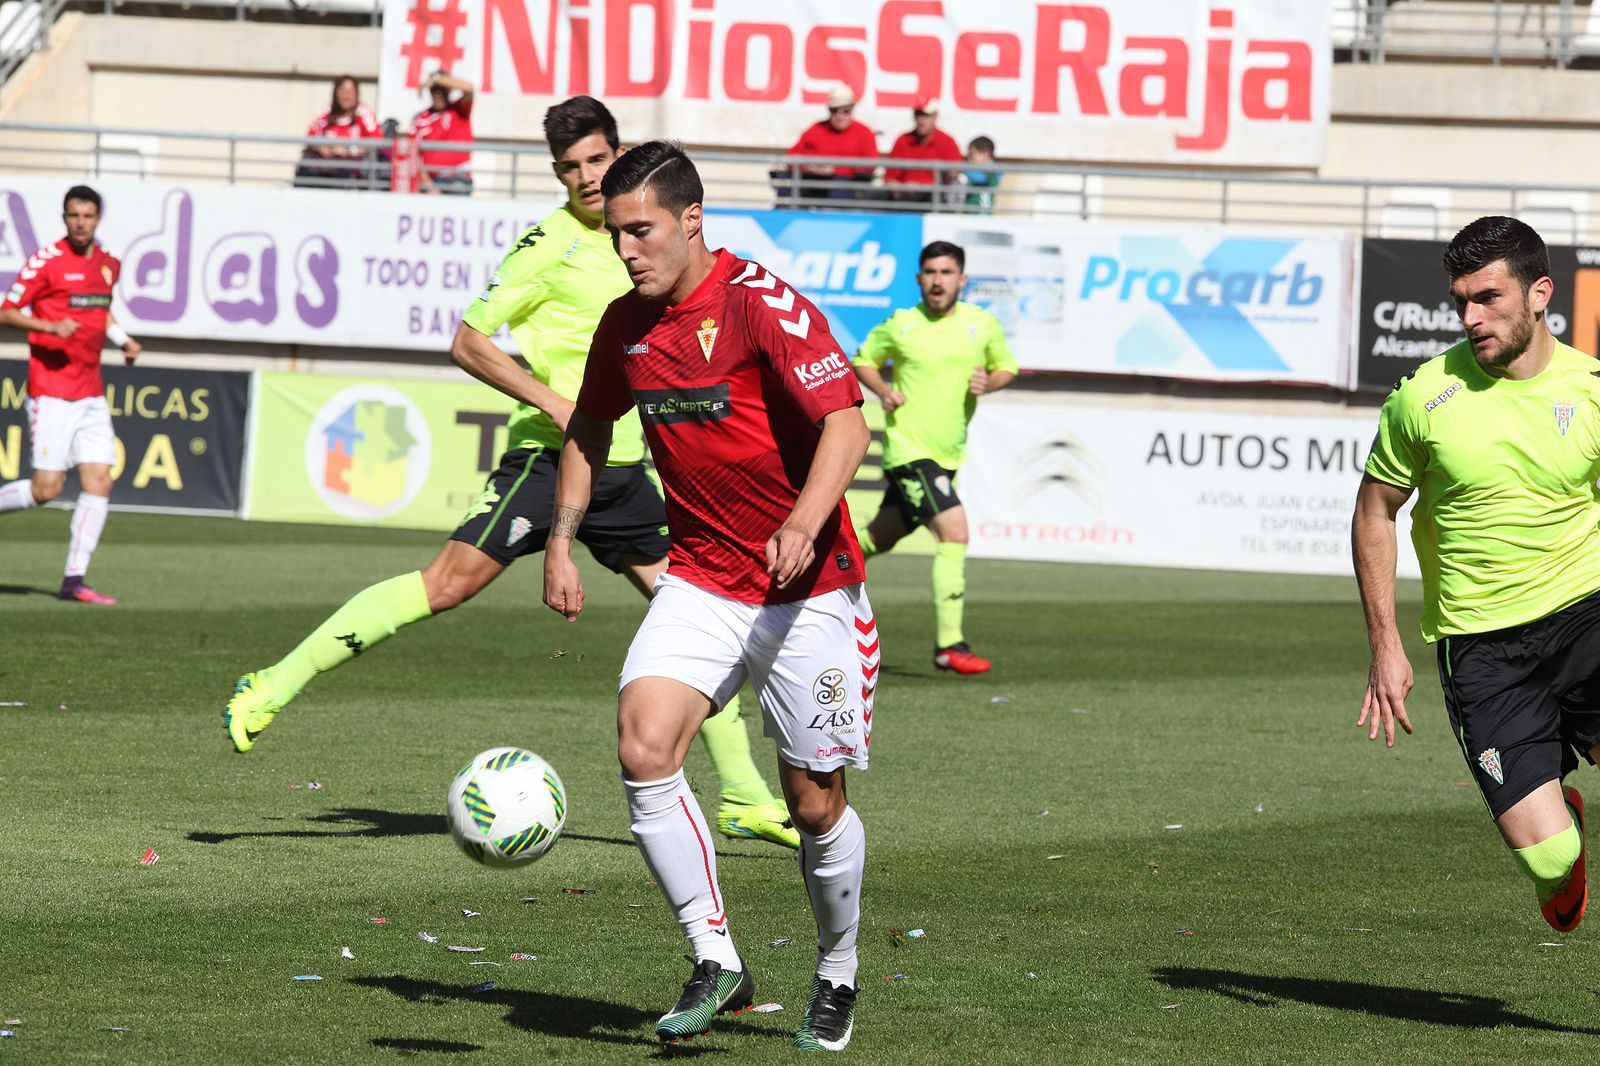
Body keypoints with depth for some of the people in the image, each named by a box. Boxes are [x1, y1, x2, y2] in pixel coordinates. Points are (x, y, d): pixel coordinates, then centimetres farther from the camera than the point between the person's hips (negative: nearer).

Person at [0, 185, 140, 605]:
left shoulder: (109, 265, 12)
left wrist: (124, 340, 12)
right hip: (52, 392, -6)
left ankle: (74, 581, 1)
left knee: (99, 483, -2)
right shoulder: (45, 261, -8)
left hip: (91, 393, 6)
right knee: (47, 488, -11)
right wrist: (50, 326, -21)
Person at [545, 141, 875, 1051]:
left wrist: (805, 522, -38)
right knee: (645, 747, -19)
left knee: (814, 802, 2)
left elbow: (846, 423, -23)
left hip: (808, 589, -5)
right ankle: (717, 961, -10)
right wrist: (563, 541, 12)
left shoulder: (766, 306, -16)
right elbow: (590, 428, 22)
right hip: (700, 580, 5)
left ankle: (838, 976, 28)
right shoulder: (625, 327, 4)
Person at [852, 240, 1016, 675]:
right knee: (953, 532, -20)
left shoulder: (982, 324, 1)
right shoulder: (899, 326, -5)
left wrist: (989, 383, -7)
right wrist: (883, 391, -9)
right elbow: (864, 360, 10)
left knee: (883, 536, 18)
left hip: (948, 454, 5)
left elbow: (1007, 366, 15)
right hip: (908, 448, -5)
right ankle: (949, 644, -18)